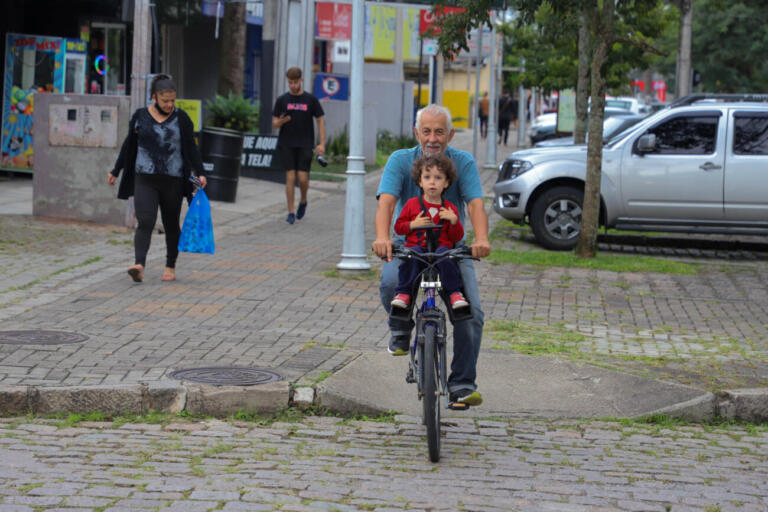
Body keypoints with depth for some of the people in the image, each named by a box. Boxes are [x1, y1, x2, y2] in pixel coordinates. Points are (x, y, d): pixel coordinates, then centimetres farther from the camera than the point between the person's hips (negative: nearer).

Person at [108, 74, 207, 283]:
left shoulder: (181, 118, 2)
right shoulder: (140, 117, 5)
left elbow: (191, 148, 5)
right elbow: (128, 146, 14)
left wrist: (199, 172, -5)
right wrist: (116, 171, 16)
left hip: (173, 180, 0)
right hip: (145, 179, 0)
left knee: (171, 224, 9)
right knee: (145, 222, -15)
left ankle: (170, 266, 23)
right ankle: (139, 265, -26)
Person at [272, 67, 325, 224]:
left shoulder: (311, 100, 4)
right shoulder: (282, 100, 6)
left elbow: (320, 121, 7)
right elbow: (274, 124, 7)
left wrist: (322, 144, -2)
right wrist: (281, 121, -18)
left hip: (305, 145, -1)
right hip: (286, 145, 1)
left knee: (303, 178, -7)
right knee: (290, 177, -5)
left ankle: (303, 201, 23)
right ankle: (291, 213, 2)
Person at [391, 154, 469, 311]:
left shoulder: (450, 209, 10)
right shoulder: (412, 204, 10)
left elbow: (457, 238, 10)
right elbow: (398, 227, 13)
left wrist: (454, 221, -8)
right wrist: (413, 224, -5)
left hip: (441, 247, 0)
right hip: (416, 246, 0)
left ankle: (455, 293, -26)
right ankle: (403, 293, -25)